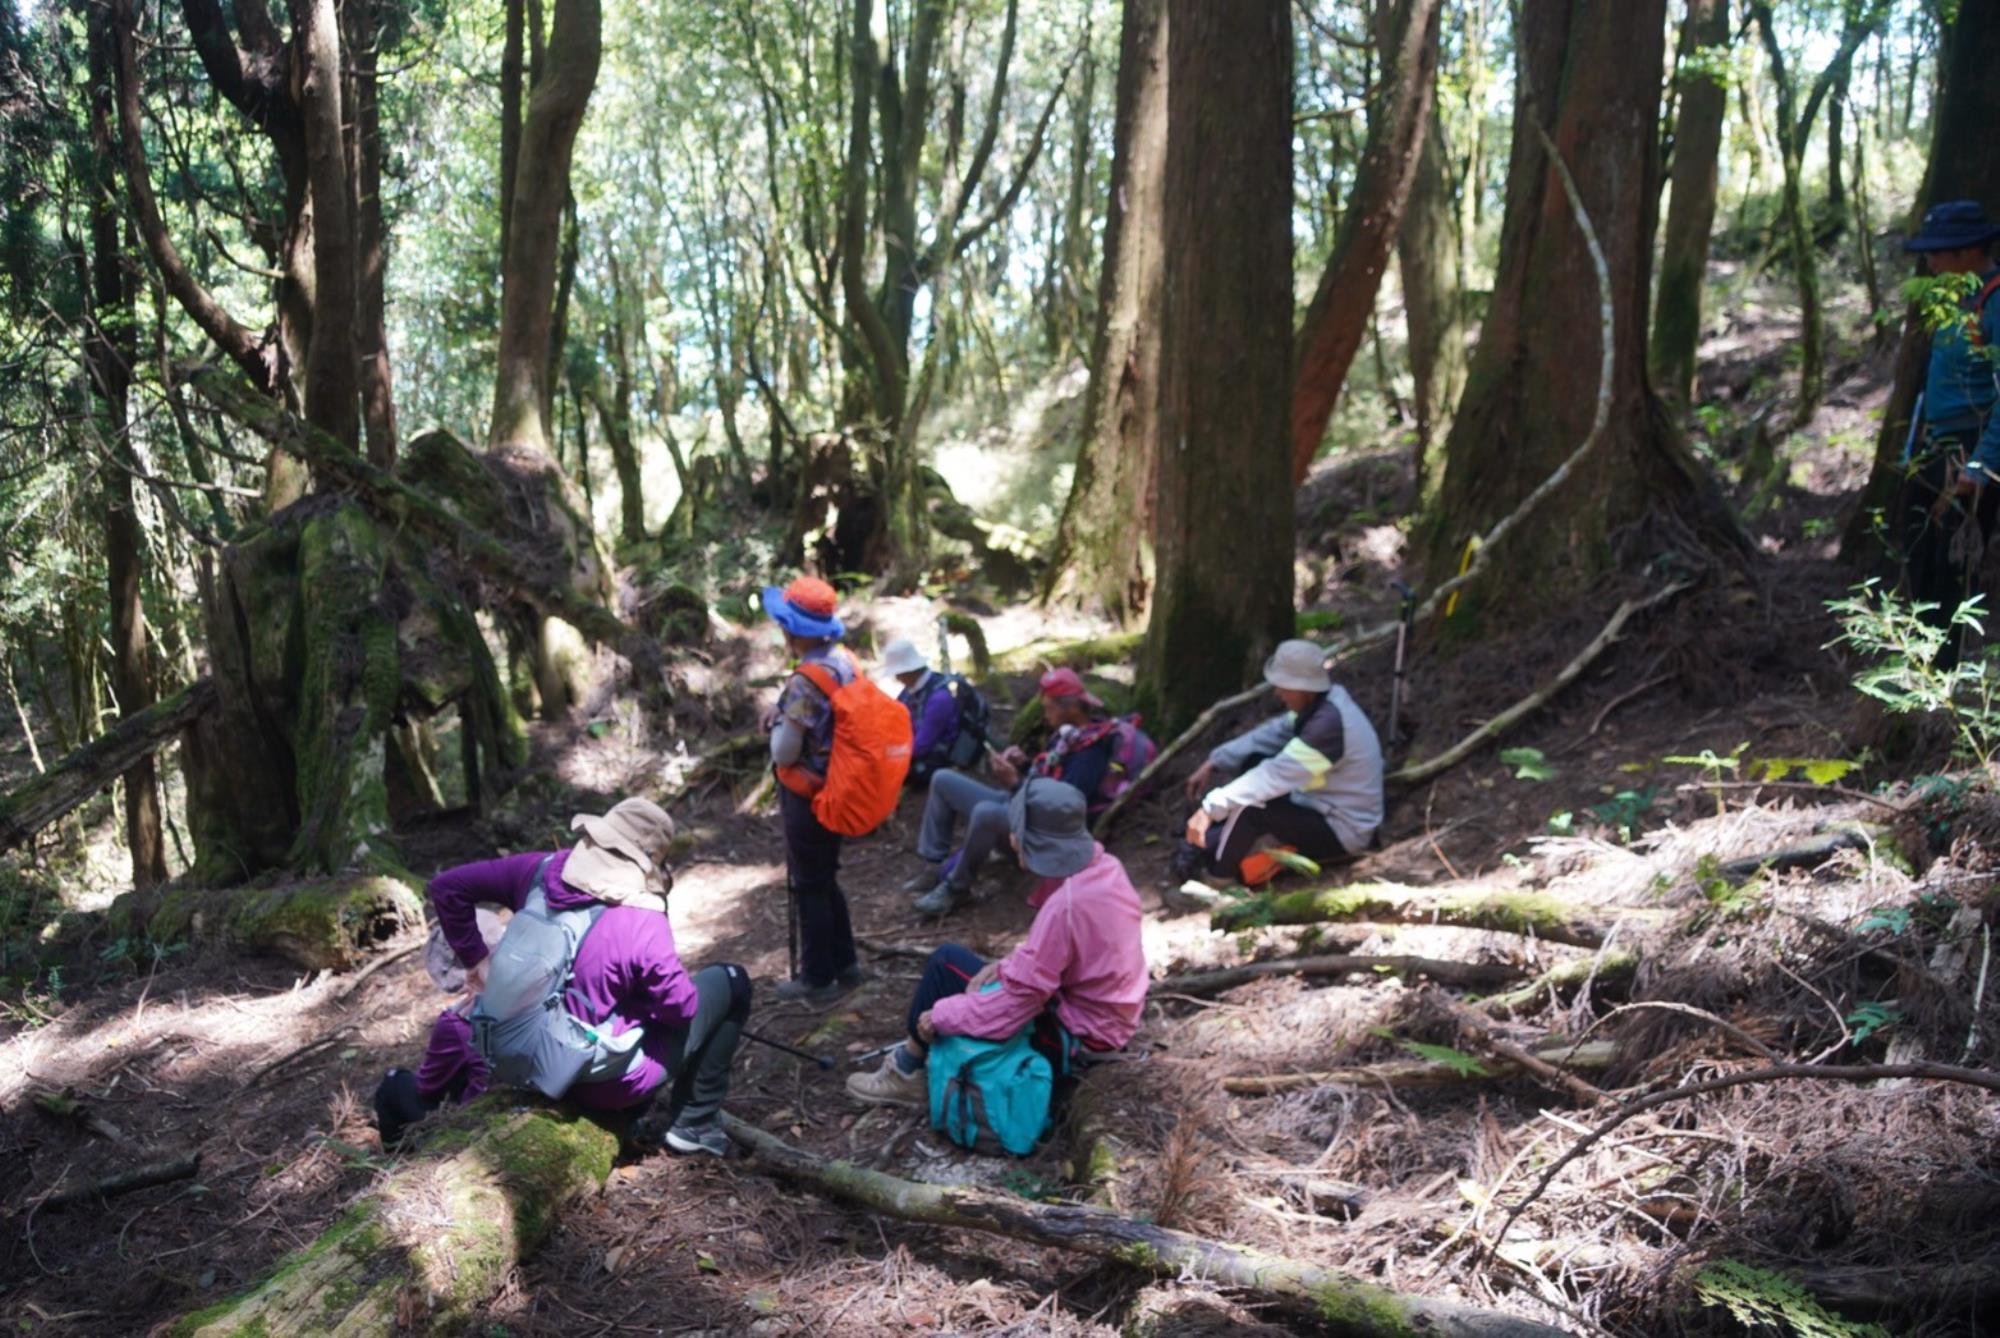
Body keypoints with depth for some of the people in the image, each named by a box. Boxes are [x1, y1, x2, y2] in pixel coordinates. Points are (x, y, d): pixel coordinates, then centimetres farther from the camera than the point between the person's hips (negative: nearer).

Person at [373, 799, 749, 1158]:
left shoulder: (542, 869, -9)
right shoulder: (642, 922, -24)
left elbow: (448, 886, 1)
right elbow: (682, 1007, -14)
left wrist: (475, 959, 6)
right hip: (606, 1081, -6)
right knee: (730, 983, 6)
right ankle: (694, 1124, 10)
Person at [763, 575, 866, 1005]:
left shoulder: (806, 681, -27)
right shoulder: (845, 661, -1)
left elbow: (784, 753, -21)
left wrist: (777, 722, -3)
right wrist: (787, 719, 2)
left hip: (807, 796, -8)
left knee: (809, 887, 6)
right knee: (826, 880, 22)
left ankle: (818, 980, 18)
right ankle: (844, 964, 33)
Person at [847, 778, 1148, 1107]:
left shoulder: (1066, 904, -30)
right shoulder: (1104, 867, -4)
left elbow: (1020, 999, -26)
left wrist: (943, 1016, -14)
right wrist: (1008, 964, -2)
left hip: (1075, 1036, -9)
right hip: (1102, 1016, 9)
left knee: (947, 963, -2)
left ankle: (908, 1073, 13)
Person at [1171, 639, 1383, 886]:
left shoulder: (1328, 724, -31)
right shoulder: (1321, 702, -3)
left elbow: (1275, 776, -33)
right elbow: (1271, 734, 5)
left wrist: (1210, 808, -31)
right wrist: (1214, 763, -3)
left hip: (1342, 832, -10)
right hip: (1325, 808, 10)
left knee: (1250, 808, -26)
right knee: (1255, 762, 8)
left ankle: (1213, 875, -4)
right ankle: (1206, 843, 6)